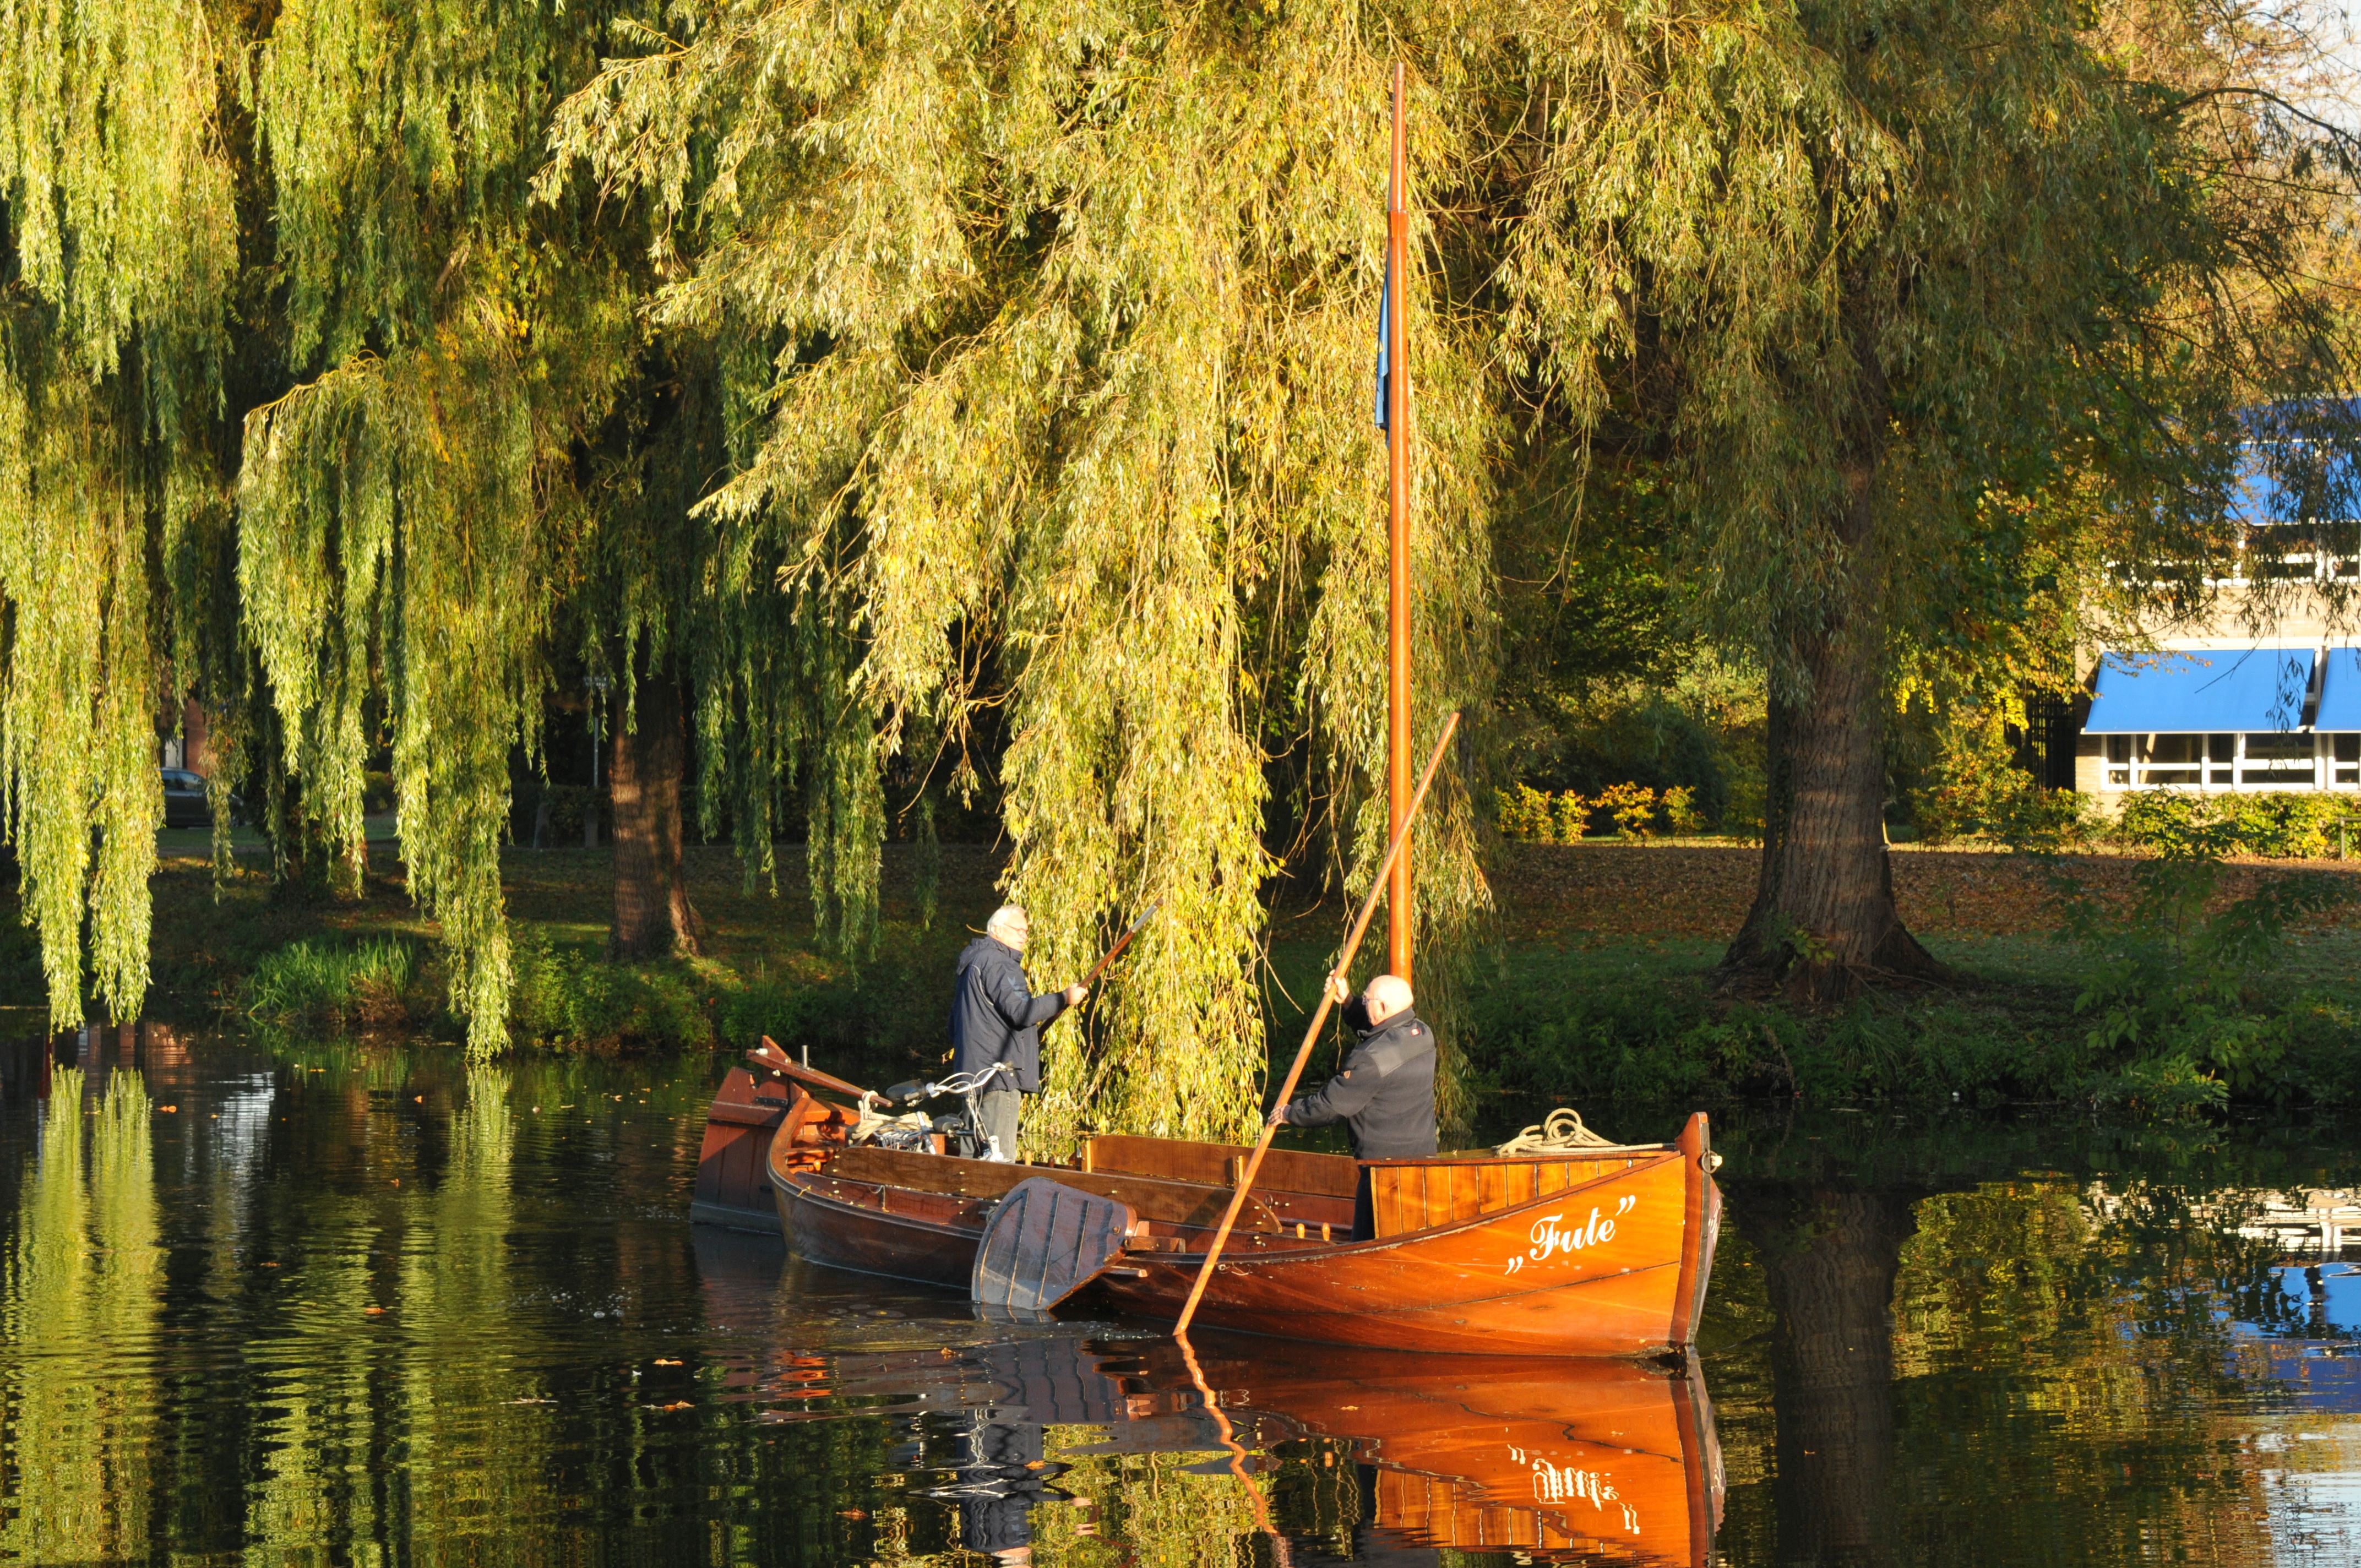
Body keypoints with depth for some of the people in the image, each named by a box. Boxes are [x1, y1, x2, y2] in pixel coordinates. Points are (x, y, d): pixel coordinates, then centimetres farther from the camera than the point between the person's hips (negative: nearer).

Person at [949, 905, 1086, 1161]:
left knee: (974, 1154, 9)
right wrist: (1064, 998, -12)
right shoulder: (997, 963, -11)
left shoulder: (974, 962, 23)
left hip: (973, 1073, 11)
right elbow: (1021, 1012, -21)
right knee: (1000, 1159, -14)